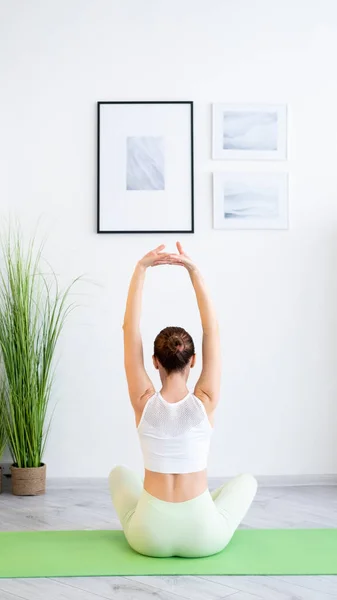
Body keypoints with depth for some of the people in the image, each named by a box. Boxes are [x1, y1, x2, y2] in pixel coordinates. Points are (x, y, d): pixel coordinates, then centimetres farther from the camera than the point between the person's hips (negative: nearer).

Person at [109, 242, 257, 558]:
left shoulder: (144, 402, -10)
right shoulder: (205, 402, -11)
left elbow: (130, 329, -6)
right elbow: (211, 332, -5)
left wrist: (141, 269, -7)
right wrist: (194, 271, -7)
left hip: (149, 537, 1)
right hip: (203, 538, -1)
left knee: (119, 473, 33)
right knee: (247, 481, 30)